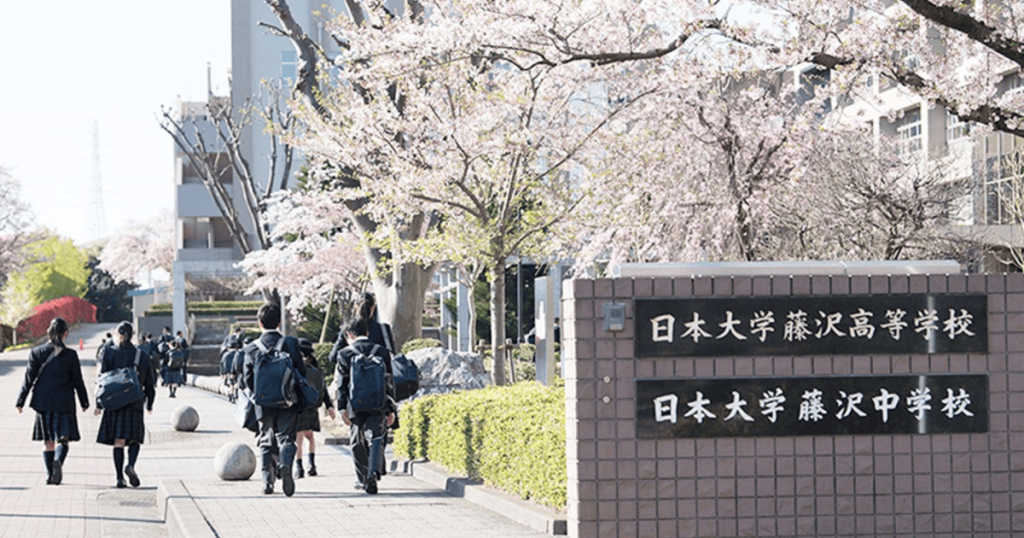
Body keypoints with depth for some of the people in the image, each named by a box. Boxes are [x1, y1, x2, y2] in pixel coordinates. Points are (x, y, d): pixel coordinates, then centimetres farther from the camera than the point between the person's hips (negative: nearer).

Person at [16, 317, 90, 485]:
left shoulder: (37, 353, -3)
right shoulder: (70, 355, -5)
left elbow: (29, 379, -2)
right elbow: (78, 381, 0)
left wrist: (20, 401, 5)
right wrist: (84, 402, 11)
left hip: (43, 402, 2)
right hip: (64, 402, -2)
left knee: (47, 440, 12)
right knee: (63, 438, 3)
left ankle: (50, 474, 11)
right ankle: (58, 461, -26)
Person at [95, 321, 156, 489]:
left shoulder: (109, 352, -1)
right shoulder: (142, 356, 4)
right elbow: (150, 384, 9)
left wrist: (99, 404, -1)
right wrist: (149, 404, 22)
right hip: (134, 404, 0)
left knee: (118, 441, 4)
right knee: (135, 438, 10)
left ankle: (120, 478, -1)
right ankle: (131, 465, -17)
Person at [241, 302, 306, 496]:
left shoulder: (251, 349, -2)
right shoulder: (291, 343, -2)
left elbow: (247, 379, -3)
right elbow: (301, 371, -1)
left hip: (264, 405, 1)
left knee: (266, 442, 12)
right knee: (286, 437, 4)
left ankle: (267, 481, 3)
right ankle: (285, 465, -25)